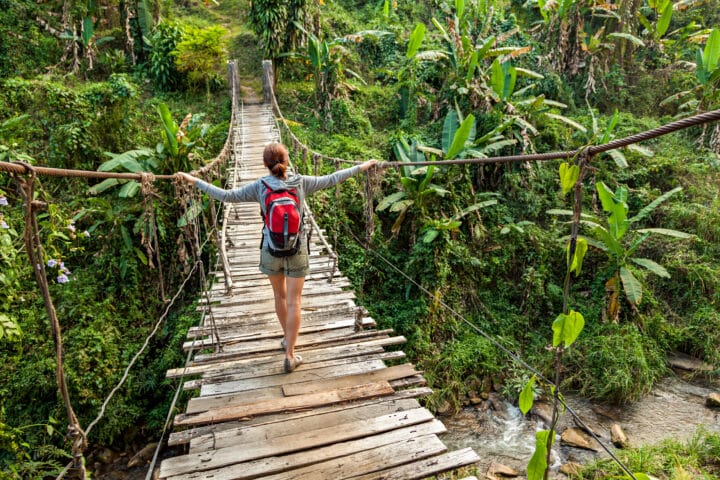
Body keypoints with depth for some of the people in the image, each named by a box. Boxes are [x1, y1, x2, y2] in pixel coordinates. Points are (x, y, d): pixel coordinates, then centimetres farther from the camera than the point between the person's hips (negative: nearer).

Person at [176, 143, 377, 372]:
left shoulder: (260, 186, -10)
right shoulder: (301, 182, -8)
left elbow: (227, 196, -8)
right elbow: (331, 180, -1)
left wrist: (194, 180, 3)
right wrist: (363, 166, 10)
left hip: (271, 251, 1)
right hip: (297, 250, -1)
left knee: (280, 295, 22)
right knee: (294, 301, 6)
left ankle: (287, 338, 42)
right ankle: (290, 355, 8)